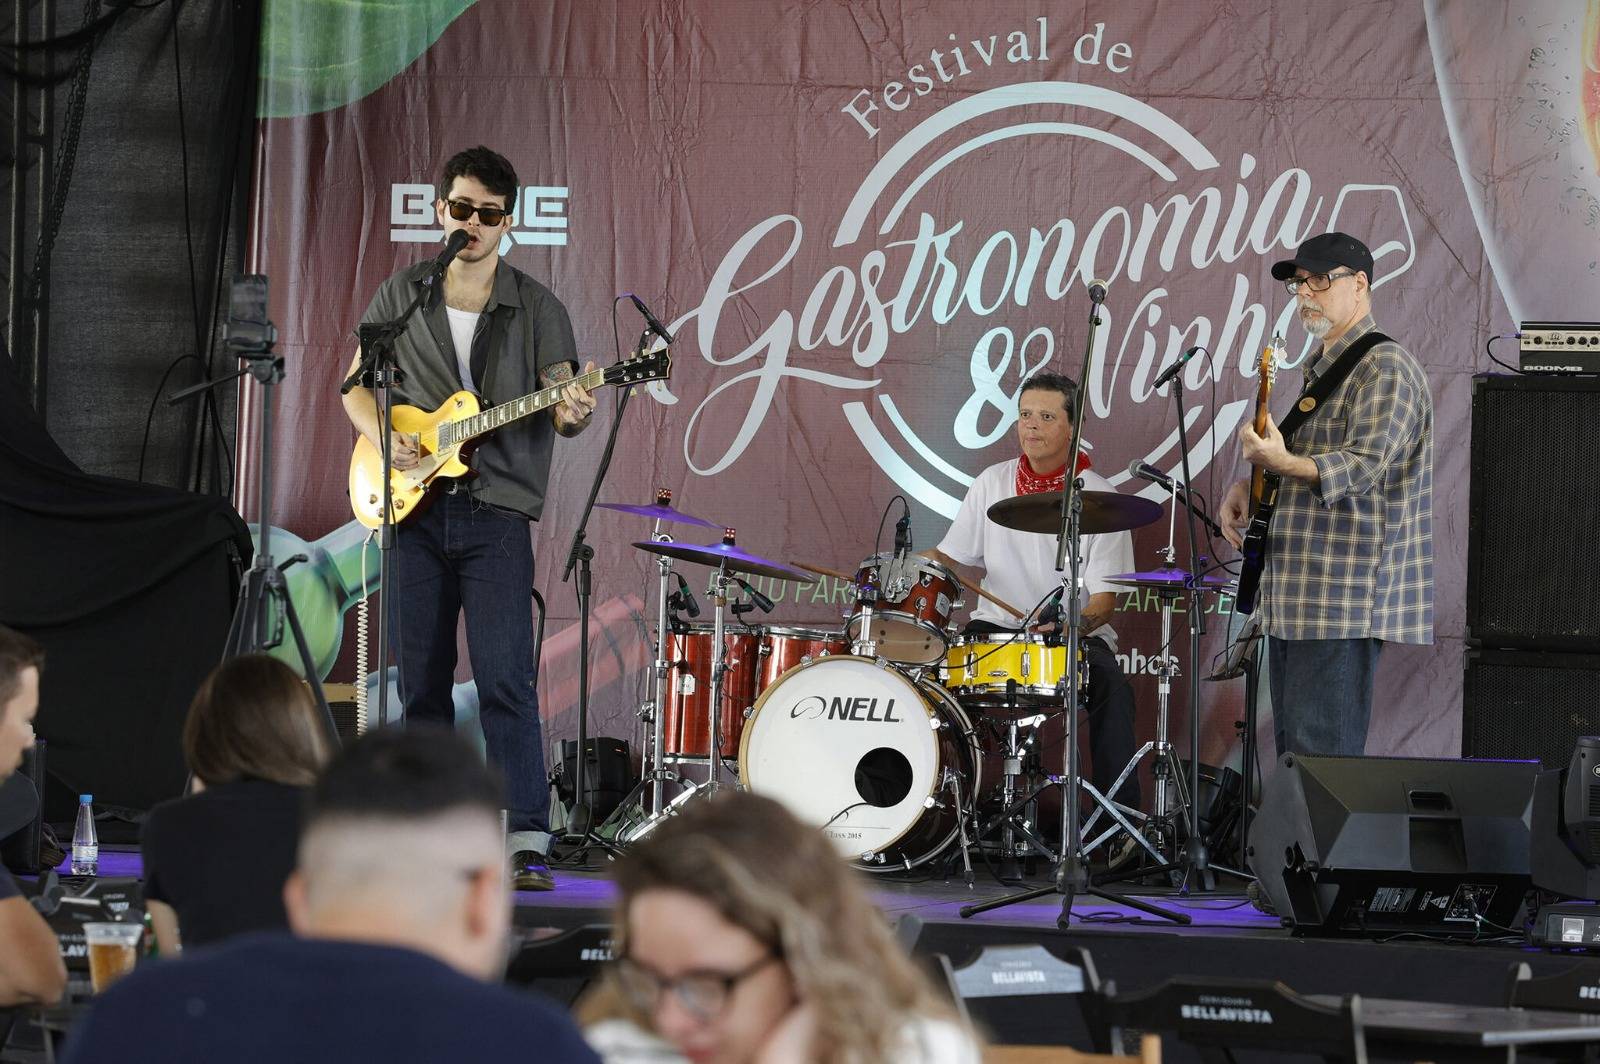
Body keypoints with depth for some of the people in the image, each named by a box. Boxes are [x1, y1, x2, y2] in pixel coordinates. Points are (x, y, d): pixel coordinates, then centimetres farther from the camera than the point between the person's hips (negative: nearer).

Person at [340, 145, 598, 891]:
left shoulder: (536, 308, 4)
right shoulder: (402, 296, 11)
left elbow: (560, 402, 0)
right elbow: (356, 383, 16)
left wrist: (572, 415, -24)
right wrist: (384, 438, -3)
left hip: (495, 513, -3)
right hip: (415, 511, 3)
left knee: (506, 682, -13)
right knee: (421, 682, 7)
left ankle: (527, 843, -16)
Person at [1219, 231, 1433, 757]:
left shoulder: (1384, 368, -10)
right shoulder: (1319, 369, 22)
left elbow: (1366, 463, -23)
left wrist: (1281, 462, -37)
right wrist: (1247, 487, 9)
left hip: (1344, 603, -10)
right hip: (1291, 604, 10)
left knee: (1319, 761, -14)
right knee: (1290, 755, 12)